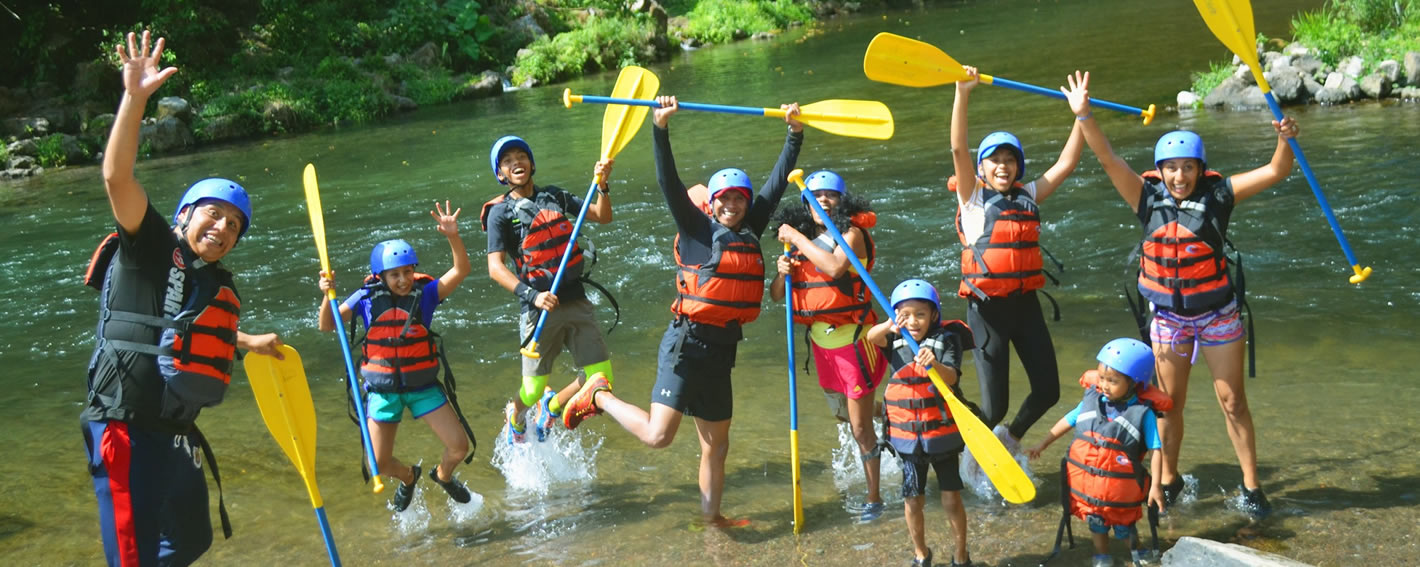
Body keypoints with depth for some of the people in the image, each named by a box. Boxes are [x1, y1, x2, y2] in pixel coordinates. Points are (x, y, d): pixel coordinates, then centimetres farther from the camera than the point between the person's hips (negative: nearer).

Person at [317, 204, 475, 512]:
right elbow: (327, 325, -5)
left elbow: (462, 270, -21)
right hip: (383, 389, 0)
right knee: (380, 464, -1)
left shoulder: (425, 293, -9)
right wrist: (327, 296, -23)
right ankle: (408, 477, 36)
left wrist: (453, 236, -37)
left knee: (459, 446, -3)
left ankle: (443, 475, 33)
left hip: (423, 385, 0)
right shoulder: (368, 298, -7)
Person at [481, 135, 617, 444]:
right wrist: (532, 295, -24)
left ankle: (552, 406, 26)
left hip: (576, 302, 4)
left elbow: (603, 216, 11)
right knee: (533, 391, 1)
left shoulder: (554, 196, 12)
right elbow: (495, 268, -11)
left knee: (601, 377, -4)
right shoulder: (500, 212, -2)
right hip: (539, 311, -4)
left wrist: (602, 185, -7)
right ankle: (514, 413, 39)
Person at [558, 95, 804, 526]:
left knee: (716, 444, 16)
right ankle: (599, 396, 9)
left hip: (721, 349, 6)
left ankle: (711, 516, 32)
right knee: (657, 435, -13)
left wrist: (795, 135, 11)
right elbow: (669, 183, -14)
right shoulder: (697, 228, -3)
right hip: (687, 343, -6)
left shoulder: (751, 231, 12)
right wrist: (660, 128, -24)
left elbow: (778, 182, 16)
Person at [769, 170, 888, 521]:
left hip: (853, 338, -7)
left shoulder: (852, 233, -10)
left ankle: (874, 499, 13)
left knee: (860, 427, -1)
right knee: (844, 415, 23)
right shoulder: (802, 242, 7)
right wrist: (782, 272, -12)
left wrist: (798, 239, -23)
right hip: (820, 340, 7)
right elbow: (777, 295, 9)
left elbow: (835, 267, -32)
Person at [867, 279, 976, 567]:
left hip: (942, 435, -2)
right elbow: (871, 337, -24)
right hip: (907, 438, 2)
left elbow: (951, 377, -25)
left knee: (952, 498, 4)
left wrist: (935, 364, -47)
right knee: (912, 500, 9)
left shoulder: (946, 340, -9)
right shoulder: (895, 341, -3)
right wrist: (889, 327, -46)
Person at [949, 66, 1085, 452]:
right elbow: (958, 149, -14)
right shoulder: (974, 198, -2)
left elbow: (1066, 163, 9)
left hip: (1025, 303, 5)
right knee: (994, 406, -3)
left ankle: (1012, 437, 35)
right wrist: (963, 94, -23)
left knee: (1048, 391, 5)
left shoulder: (1028, 197, 10)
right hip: (988, 308, -5)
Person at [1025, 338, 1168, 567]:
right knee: (1095, 520, 21)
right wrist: (1042, 445, 12)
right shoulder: (1091, 400, -5)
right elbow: (1067, 422, 8)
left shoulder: (1143, 413, -16)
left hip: (1120, 485, -3)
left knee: (1123, 525, 15)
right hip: (1085, 479, 3)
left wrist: (1156, 484, -18)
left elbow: (1155, 450, -14)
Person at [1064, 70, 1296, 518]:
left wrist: (1284, 140, -34)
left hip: (1218, 313, -1)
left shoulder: (1217, 194, -11)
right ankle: (1168, 482, 29)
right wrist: (1083, 115, -27)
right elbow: (1109, 160, -16)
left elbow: (1275, 172, -14)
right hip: (1168, 317, 1)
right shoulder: (1149, 199, -9)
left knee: (1233, 401, 5)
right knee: (1170, 404, 13)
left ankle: (1251, 487, 16)